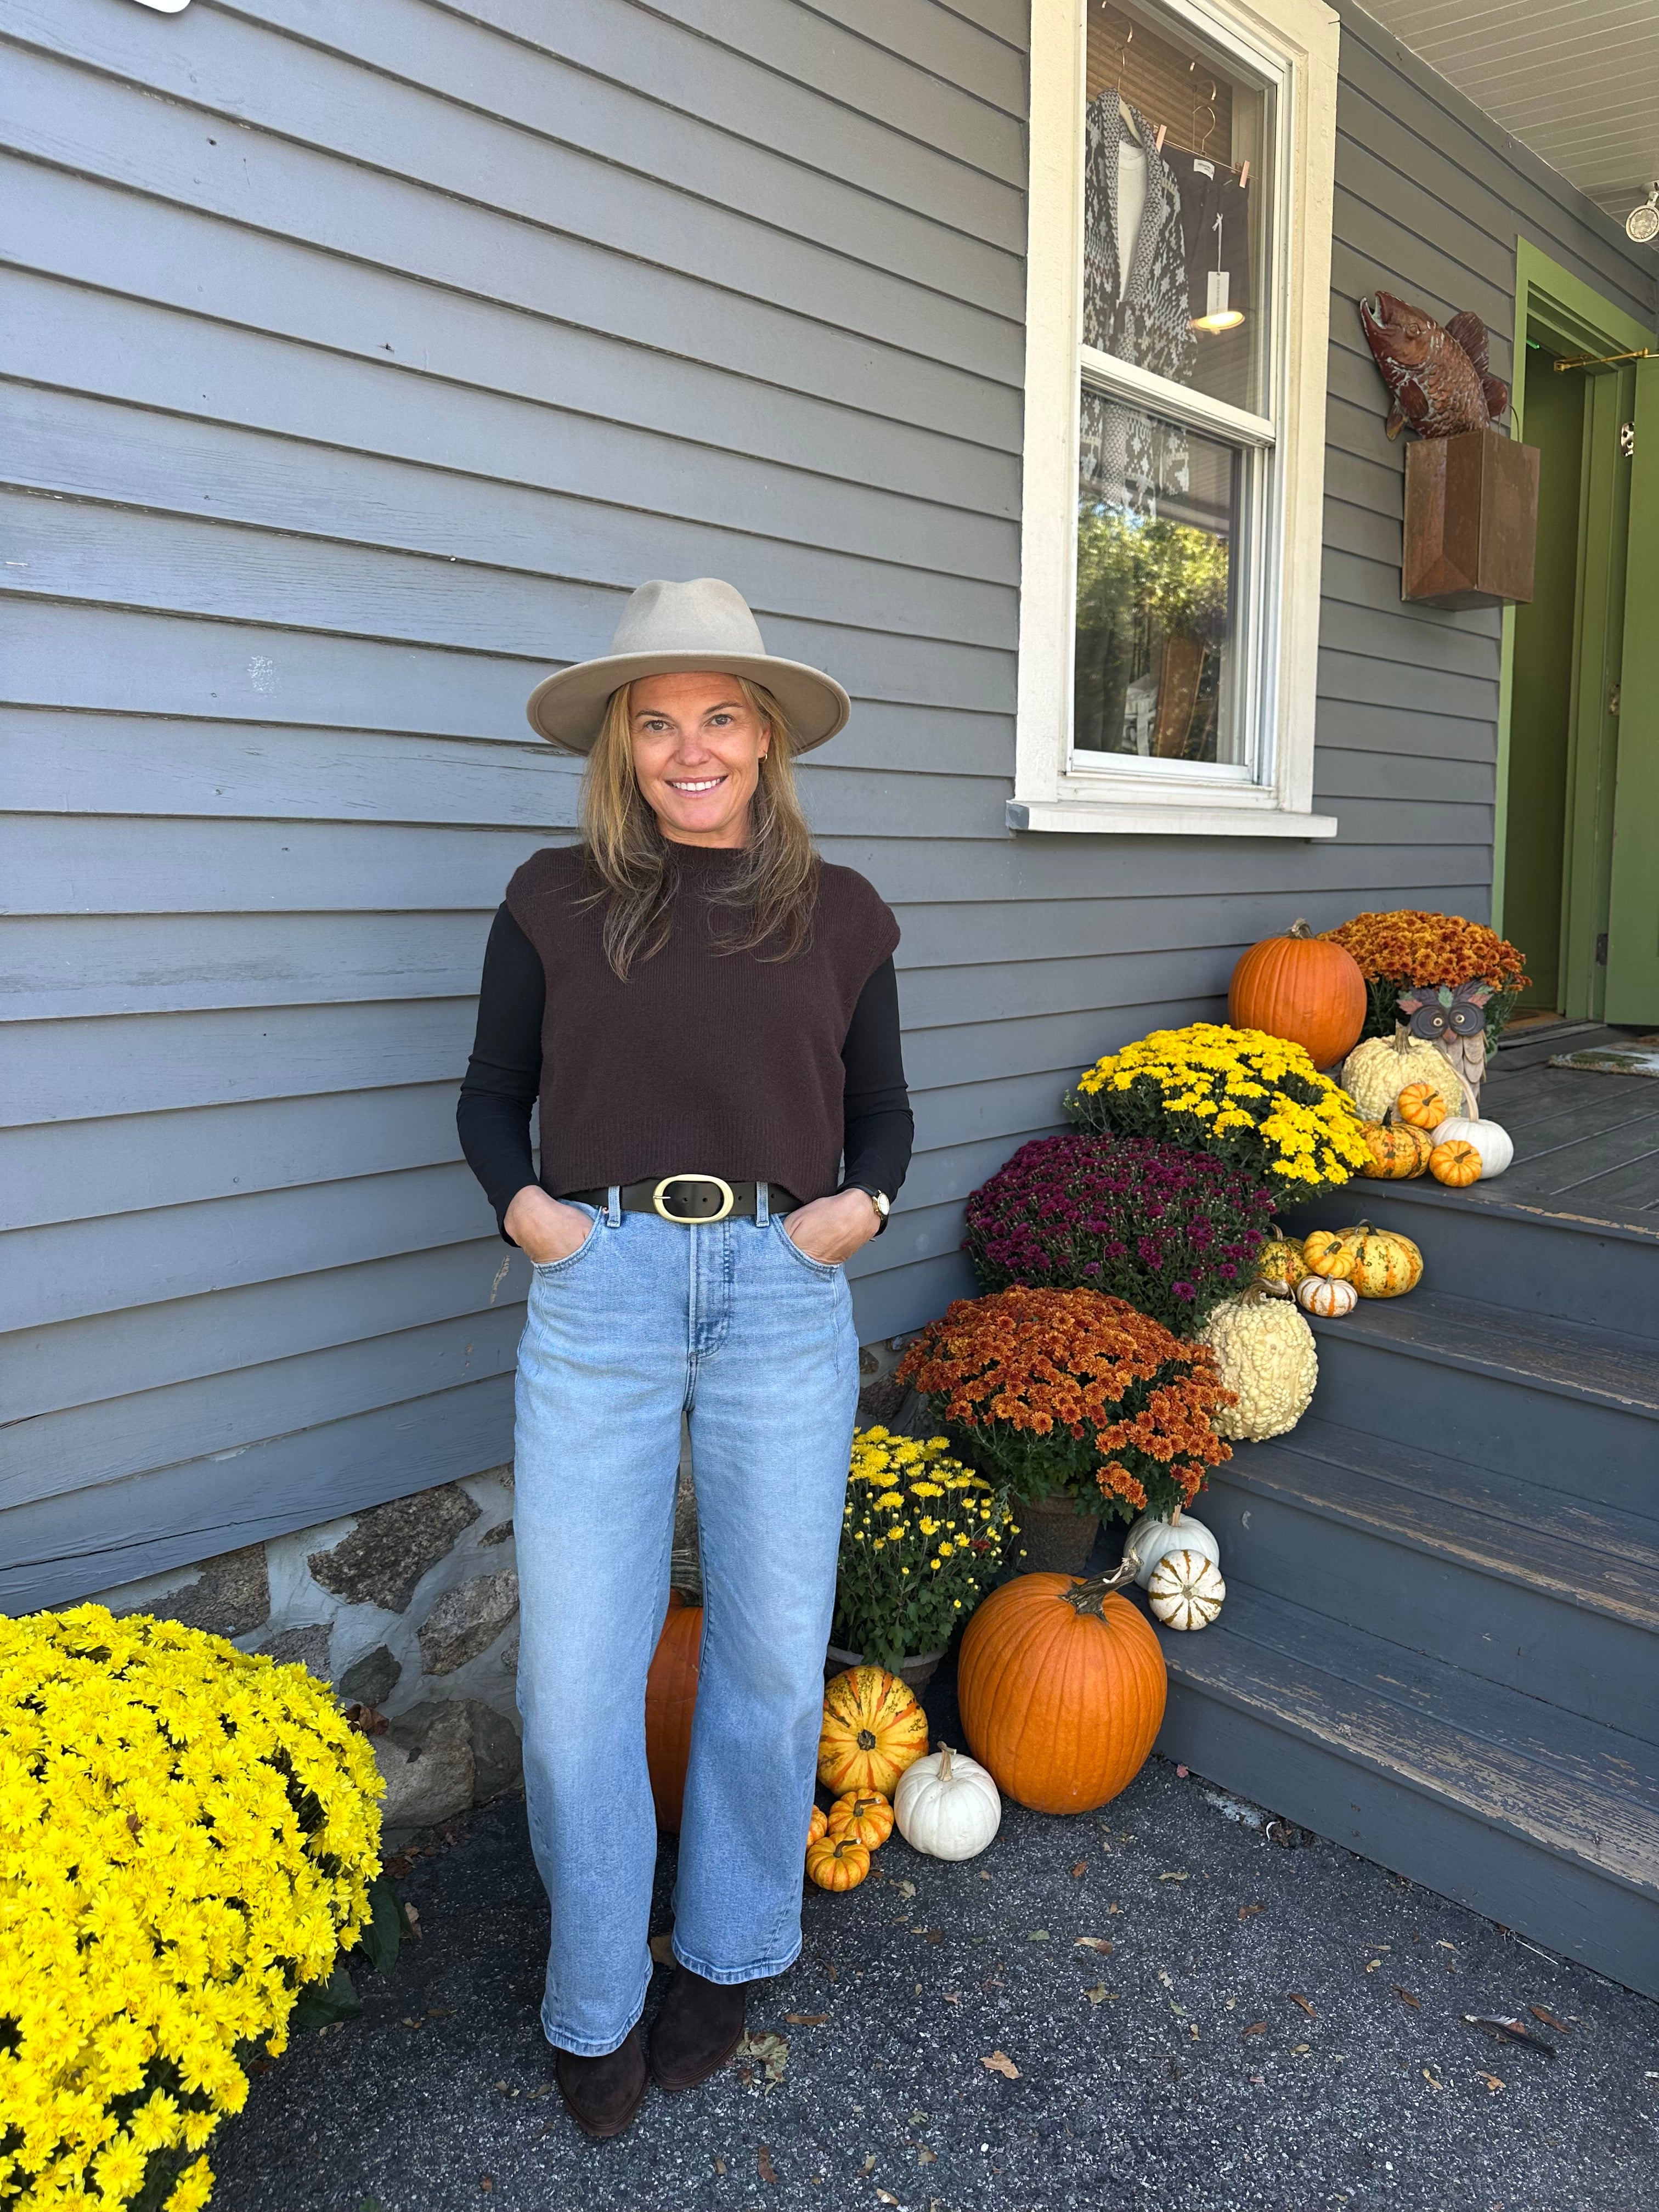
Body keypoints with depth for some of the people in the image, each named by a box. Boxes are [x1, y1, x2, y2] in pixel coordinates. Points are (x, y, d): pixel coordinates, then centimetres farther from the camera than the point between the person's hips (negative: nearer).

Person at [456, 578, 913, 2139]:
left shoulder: (839, 915, 6)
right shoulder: (554, 902, 3)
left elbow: (882, 1107, 15)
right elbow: (491, 1092, 11)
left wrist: (867, 1199, -4)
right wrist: (518, 1199, -6)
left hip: (784, 1300, 1)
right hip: (598, 1295, -1)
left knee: (772, 1653, 12)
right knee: (575, 1673, 4)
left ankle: (730, 1954, 39)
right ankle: (594, 2005, 30)